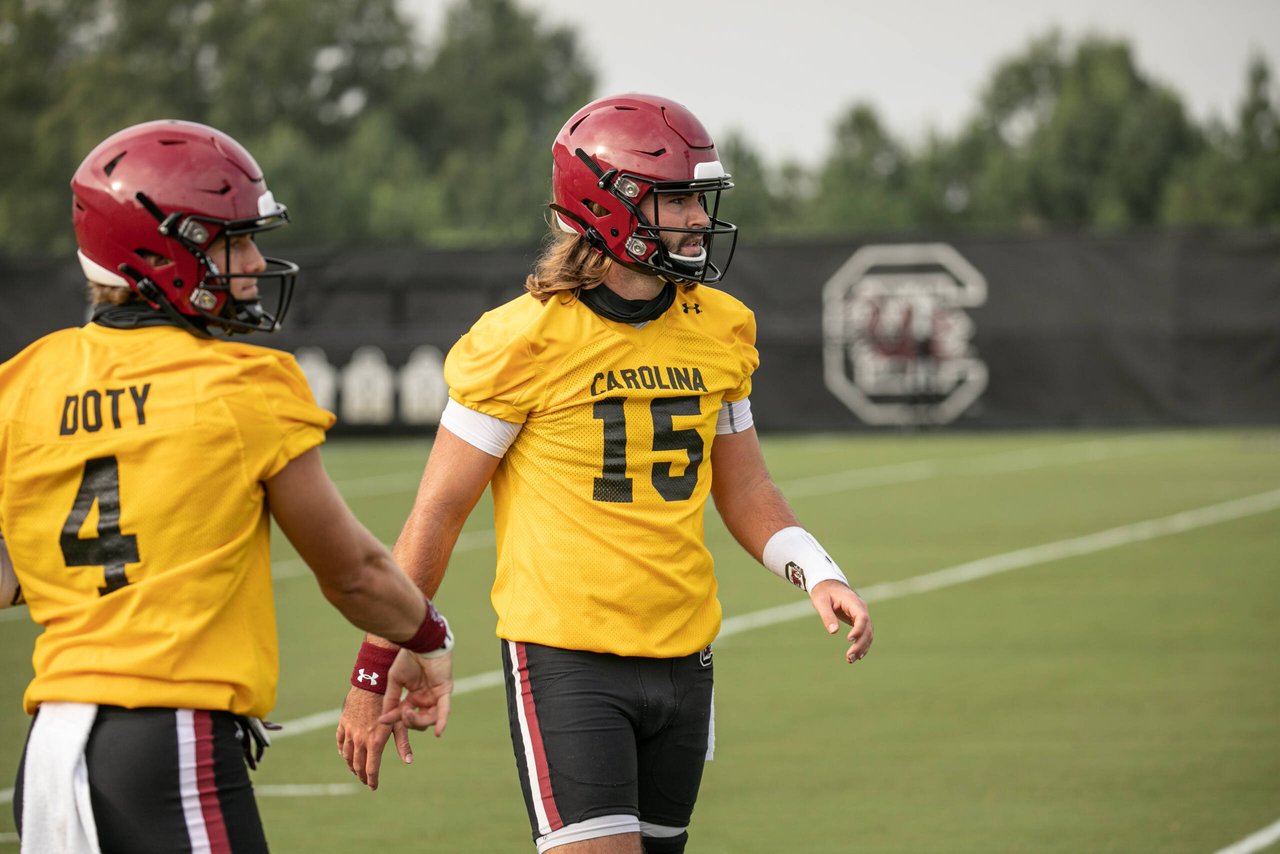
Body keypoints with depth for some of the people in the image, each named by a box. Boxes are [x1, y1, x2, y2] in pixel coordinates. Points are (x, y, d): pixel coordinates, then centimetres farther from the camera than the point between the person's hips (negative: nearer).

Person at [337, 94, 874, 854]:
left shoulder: (719, 330, 7)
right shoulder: (526, 341, -10)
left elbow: (744, 490, 18)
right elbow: (438, 512, -4)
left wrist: (818, 575, -1)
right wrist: (379, 671, -2)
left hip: (681, 660, 6)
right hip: (565, 659, -6)